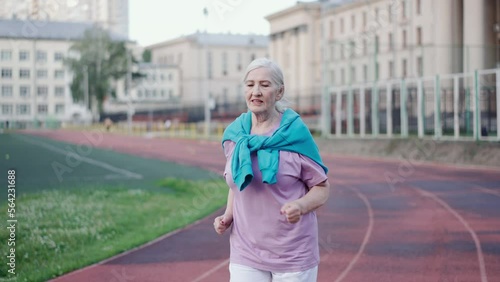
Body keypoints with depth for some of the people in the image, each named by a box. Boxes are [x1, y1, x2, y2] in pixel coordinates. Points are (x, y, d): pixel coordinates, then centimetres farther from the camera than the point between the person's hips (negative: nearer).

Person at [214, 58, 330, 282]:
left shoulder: (295, 133, -9)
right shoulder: (233, 135, 2)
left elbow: (322, 188, -4)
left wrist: (300, 205, -23)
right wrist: (228, 216, 0)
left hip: (293, 254, -3)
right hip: (245, 255, 3)